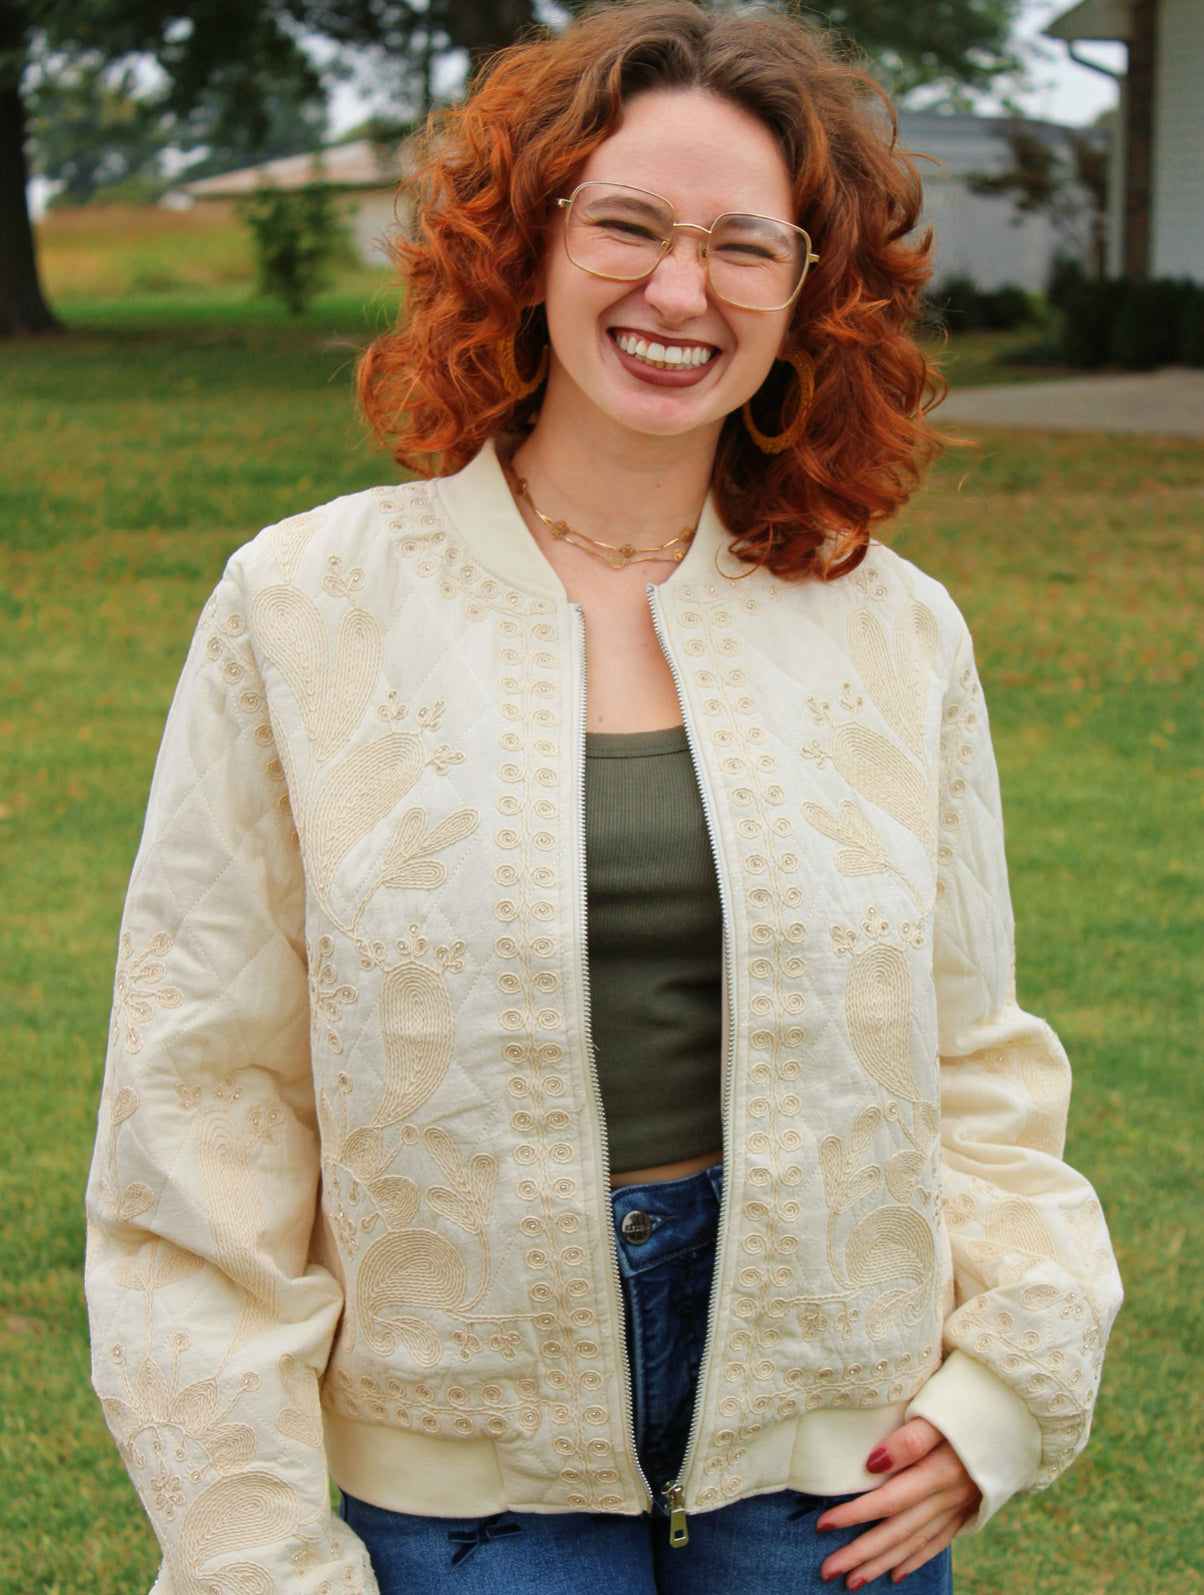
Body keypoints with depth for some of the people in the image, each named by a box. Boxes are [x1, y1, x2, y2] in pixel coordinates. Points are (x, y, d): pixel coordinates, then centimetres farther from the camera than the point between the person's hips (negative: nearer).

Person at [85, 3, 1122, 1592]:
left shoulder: (894, 630, 2)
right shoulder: (307, 611, -5)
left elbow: (976, 1056, 10)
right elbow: (205, 1093, -4)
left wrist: (1003, 1382, -3)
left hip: (829, 1457, 2)